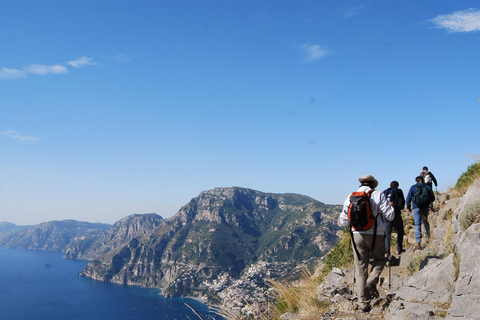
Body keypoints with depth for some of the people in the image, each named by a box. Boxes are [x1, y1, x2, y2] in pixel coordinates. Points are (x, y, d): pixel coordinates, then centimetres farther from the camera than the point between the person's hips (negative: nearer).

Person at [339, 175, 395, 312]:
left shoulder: (351, 197, 5)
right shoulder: (378, 195, -4)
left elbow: (343, 221, 7)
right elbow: (390, 216, -6)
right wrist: (390, 207, 15)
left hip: (357, 235, 2)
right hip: (375, 235, -2)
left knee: (360, 270, 8)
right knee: (380, 259, 24)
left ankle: (363, 303, 8)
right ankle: (371, 282, -1)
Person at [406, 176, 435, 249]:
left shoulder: (413, 187, 1)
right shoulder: (428, 187, 7)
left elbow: (408, 198, -2)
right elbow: (432, 198, 8)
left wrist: (408, 207, 7)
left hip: (416, 208, -2)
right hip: (425, 208, 2)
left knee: (417, 224, -3)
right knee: (425, 222, 20)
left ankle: (418, 242, -10)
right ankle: (427, 237, 28)